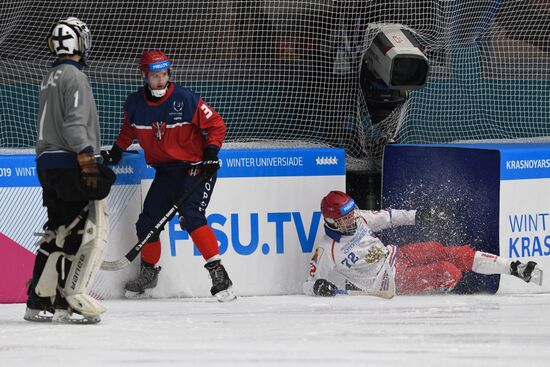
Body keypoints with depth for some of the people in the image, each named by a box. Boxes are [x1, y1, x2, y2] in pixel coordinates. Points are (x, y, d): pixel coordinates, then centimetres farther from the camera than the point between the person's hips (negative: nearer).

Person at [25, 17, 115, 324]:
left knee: (58, 233, 13)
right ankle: (71, 302, -14)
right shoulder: (74, 76, -11)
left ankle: (39, 301, 13)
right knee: (92, 231, -9)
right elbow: (75, 124, -19)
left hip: (47, 164, 10)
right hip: (71, 164, -10)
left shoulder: (50, 78, 18)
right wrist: (87, 162, -23)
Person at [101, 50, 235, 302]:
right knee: (148, 222, 4)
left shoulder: (186, 100, -16)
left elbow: (216, 125, -8)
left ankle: (217, 271, -24)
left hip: (195, 167, -5)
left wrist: (210, 153, -17)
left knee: (190, 216, -25)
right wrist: (116, 151, 15)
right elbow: (129, 130, 22)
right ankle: (149, 272, 29)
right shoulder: (135, 104, -1)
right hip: (165, 171, 5)